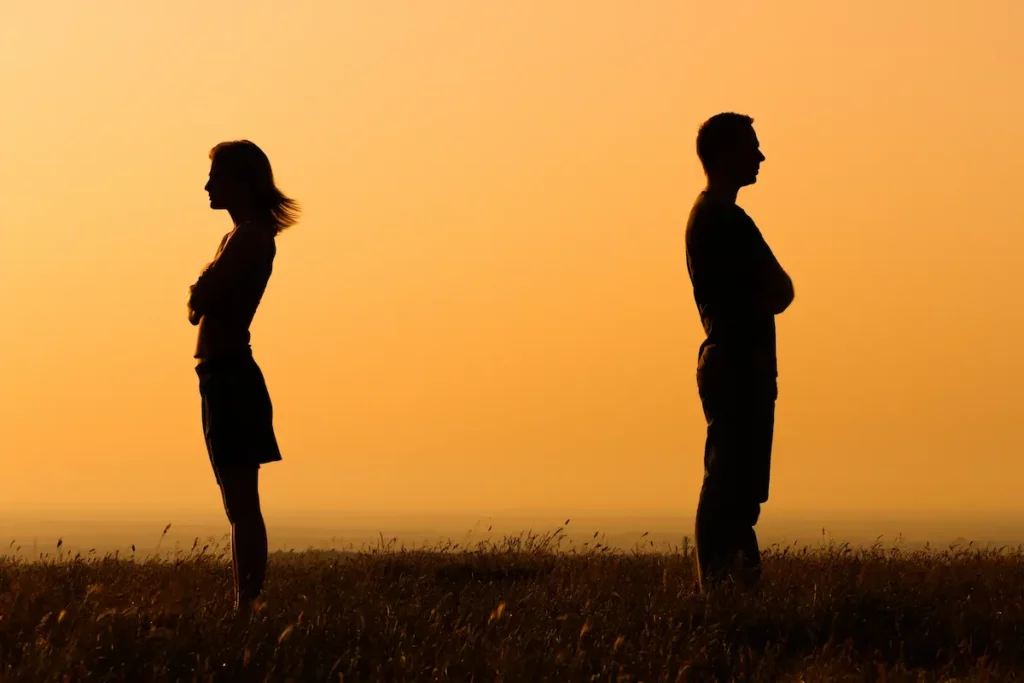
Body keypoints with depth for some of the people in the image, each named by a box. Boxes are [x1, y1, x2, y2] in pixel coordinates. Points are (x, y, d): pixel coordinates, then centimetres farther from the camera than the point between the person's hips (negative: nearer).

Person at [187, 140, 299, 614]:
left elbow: (198, 302, -18)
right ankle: (247, 606, 14)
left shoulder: (248, 237, -13)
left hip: (228, 377, -10)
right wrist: (203, 293, -1)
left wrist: (201, 293, 2)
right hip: (227, 375, 10)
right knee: (241, 505, 11)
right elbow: (200, 303, 18)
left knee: (241, 505, -10)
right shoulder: (246, 236, 17)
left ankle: (246, 607, -10)